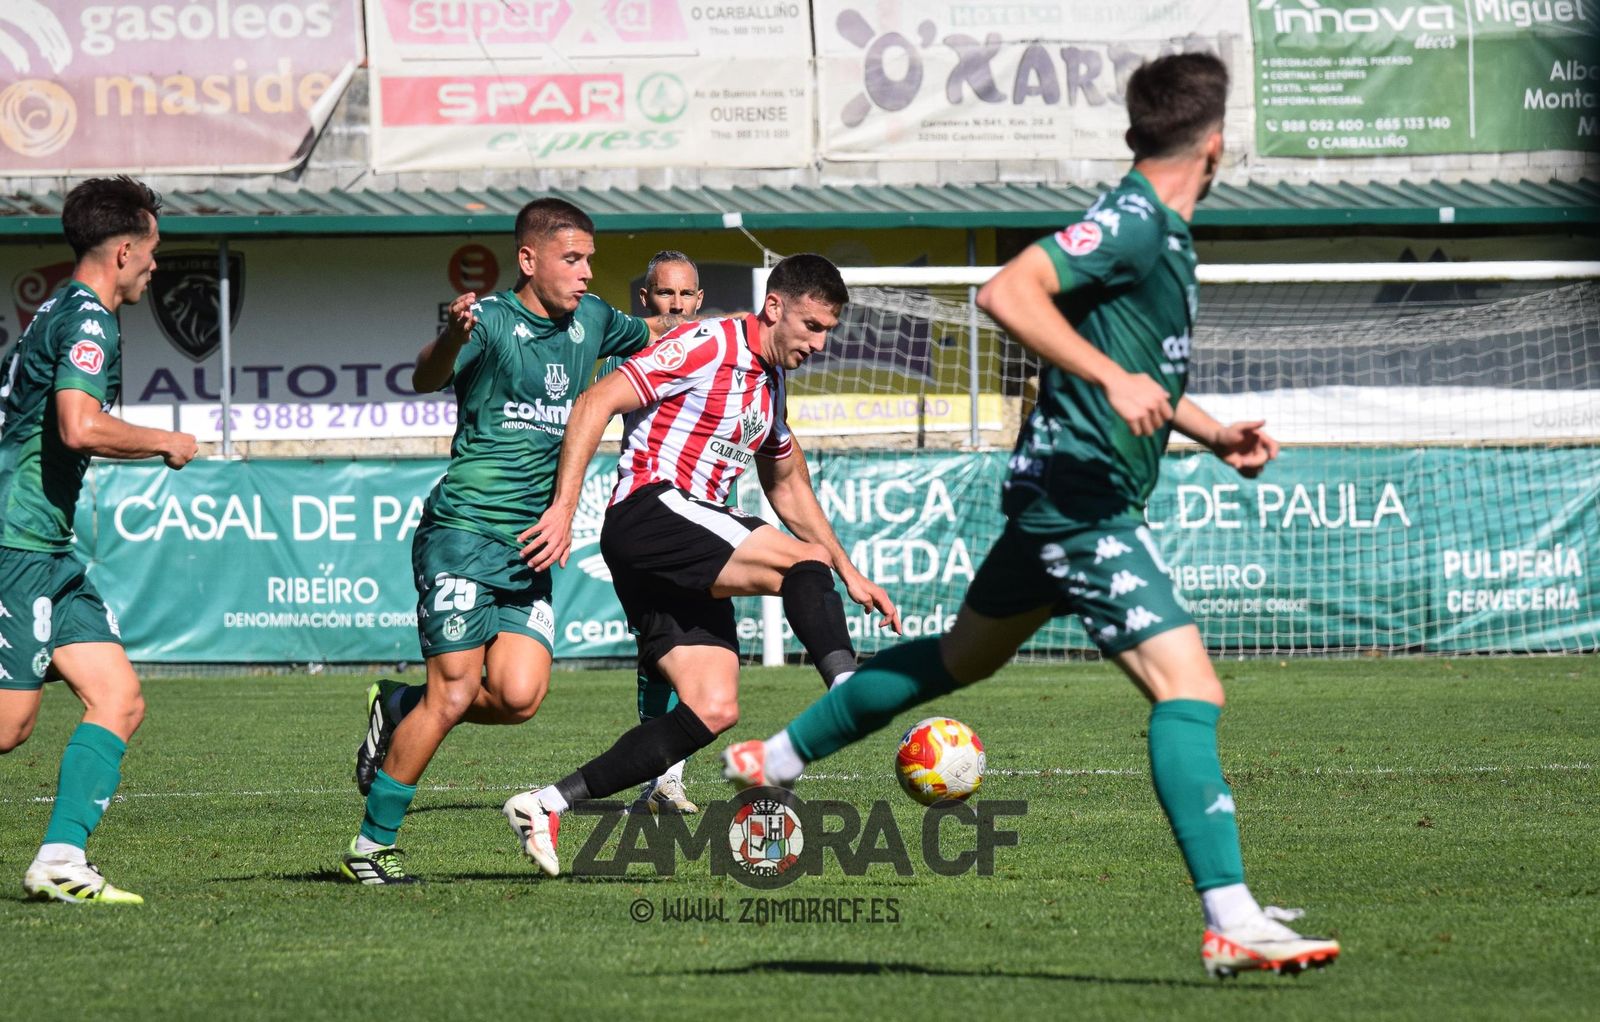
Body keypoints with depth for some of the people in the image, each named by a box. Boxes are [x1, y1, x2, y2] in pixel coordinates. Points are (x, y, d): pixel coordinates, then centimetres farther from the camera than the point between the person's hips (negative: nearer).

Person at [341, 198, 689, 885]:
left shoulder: (590, 322, 12)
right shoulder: (491, 320, -9)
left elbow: (652, 334, 34)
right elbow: (427, 379, -27)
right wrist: (452, 337, -46)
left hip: (532, 546, 6)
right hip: (463, 533, -6)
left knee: (519, 696, -12)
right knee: (455, 694, -11)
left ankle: (398, 709, 16)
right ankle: (370, 846, 0)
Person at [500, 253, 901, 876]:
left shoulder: (770, 383, 21)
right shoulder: (709, 347, -7)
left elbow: (788, 487, 34)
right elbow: (596, 403, -13)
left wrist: (849, 574, 29)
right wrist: (564, 509, -20)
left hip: (686, 562, 9)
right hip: (649, 511, -9)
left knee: (713, 710, -3)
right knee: (805, 560, -24)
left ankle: (545, 806, -2)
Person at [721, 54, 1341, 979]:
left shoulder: (1164, 234, 15)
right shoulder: (1132, 221, -16)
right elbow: (1009, 292, -27)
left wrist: (1216, 434, 18)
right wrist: (1113, 379, -31)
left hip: (1061, 496, 11)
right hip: (1084, 496, -11)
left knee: (965, 655, 26)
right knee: (1188, 688, -17)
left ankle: (781, 756, 38)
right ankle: (1232, 921, -23)